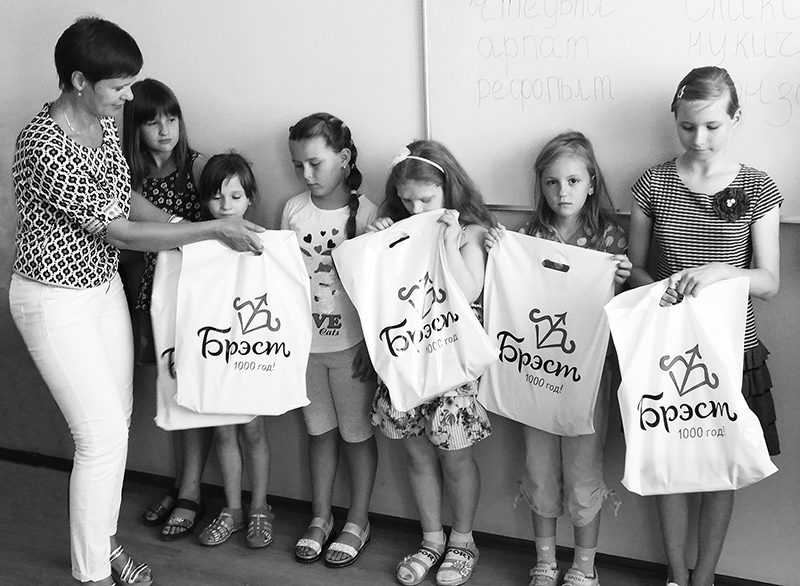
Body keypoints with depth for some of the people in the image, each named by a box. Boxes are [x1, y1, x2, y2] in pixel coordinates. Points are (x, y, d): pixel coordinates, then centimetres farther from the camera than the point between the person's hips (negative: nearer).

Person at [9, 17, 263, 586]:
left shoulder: (103, 120, -2)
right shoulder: (44, 147, -28)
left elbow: (127, 197, 11)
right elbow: (118, 233, -25)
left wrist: (192, 229, -3)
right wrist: (214, 229, -22)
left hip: (105, 286, 8)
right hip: (56, 301, -8)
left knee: (117, 422, 15)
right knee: (104, 436, -3)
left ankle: (104, 539, 34)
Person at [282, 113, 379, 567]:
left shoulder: (366, 212, -10)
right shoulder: (294, 210, 1)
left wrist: (371, 345, -11)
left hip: (350, 343, -4)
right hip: (304, 340, 4)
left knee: (357, 431, 9)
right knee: (320, 430, 16)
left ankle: (358, 522, 25)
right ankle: (321, 517, 30)